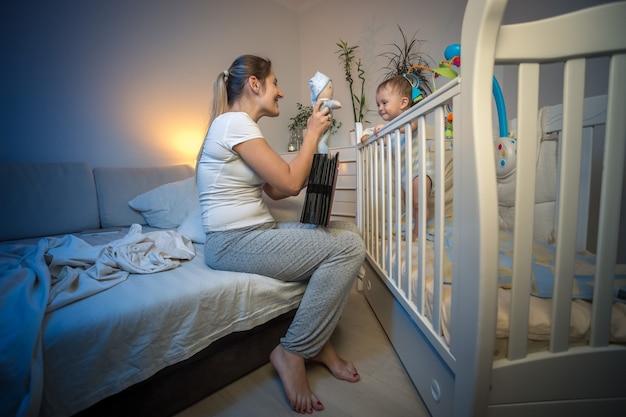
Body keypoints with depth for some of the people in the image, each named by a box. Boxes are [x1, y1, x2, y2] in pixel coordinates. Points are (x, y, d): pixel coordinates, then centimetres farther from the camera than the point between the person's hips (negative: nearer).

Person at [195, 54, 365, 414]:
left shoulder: (241, 125, 19)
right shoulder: (235, 122, -12)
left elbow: (277, 189, 15)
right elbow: (290, 182, -17)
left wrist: (314, 154, 9)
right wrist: (313, 132, -5)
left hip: (259, 231, 10)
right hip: (235, 242, -10)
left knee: (349, 233, 2)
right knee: (348, 248, -18)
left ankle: (320, 341, 8)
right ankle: (292, 354, -3)